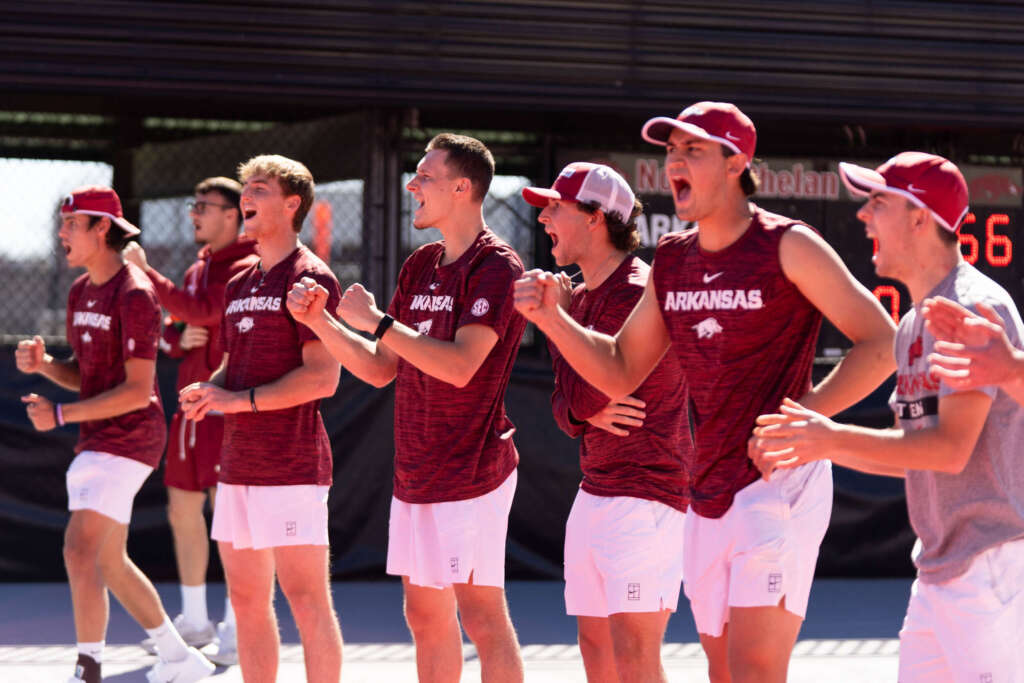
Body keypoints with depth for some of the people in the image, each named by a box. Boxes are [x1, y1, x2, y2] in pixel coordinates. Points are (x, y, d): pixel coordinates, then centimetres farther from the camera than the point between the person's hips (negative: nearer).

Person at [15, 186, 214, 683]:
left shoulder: (135, 295, -16)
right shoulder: (81, 292, 12)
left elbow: (137, 391, -20)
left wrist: (61, 414, -22)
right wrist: (41, 363, -2)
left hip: (128, 438, -10)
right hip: (99, 440, 10)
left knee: (80, 550, -18)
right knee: (108, 562, 15)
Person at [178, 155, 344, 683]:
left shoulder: (309, 278, -8)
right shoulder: (239, 286, 18)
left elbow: (323, 377, -16)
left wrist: (240, 400, -18)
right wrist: (207, 392, 2)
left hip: (291, 465, -9)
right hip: (239, 462, 9)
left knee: (304, 596, -8)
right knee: (246, 599, 10)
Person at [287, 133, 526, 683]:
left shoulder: (495, 267, -12)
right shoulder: (420, 266, 14)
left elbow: (460, 365, -23)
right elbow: (381, 369, 16)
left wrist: (375, 321, -19)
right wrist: (320, 321, 3)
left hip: (471, 468, -9)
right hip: (415, 473, 9)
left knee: (481, 616, -8)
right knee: (426, 616, 12)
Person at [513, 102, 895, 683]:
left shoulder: (787, 246, -9)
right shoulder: (672, 260, 11)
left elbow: (882, 343, -11)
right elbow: (619, 373, 16)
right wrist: (551, 316, 1)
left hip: (781, 485, -7)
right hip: (708, 495, 7)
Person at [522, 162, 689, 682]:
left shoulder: (637, 293, -15)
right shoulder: (580, 296, 15)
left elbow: (584, 394, -20)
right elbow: (565, 407, 13)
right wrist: (588, 414, -12)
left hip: (647, 494, -10)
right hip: (593, 496, 10)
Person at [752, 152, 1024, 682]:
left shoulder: (977, 308, -14)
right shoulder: (913, 326, 17)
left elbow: (951, 449, -22)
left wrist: (836, 437, -22)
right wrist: (815, 447, 9)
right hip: (936, 574, 10)